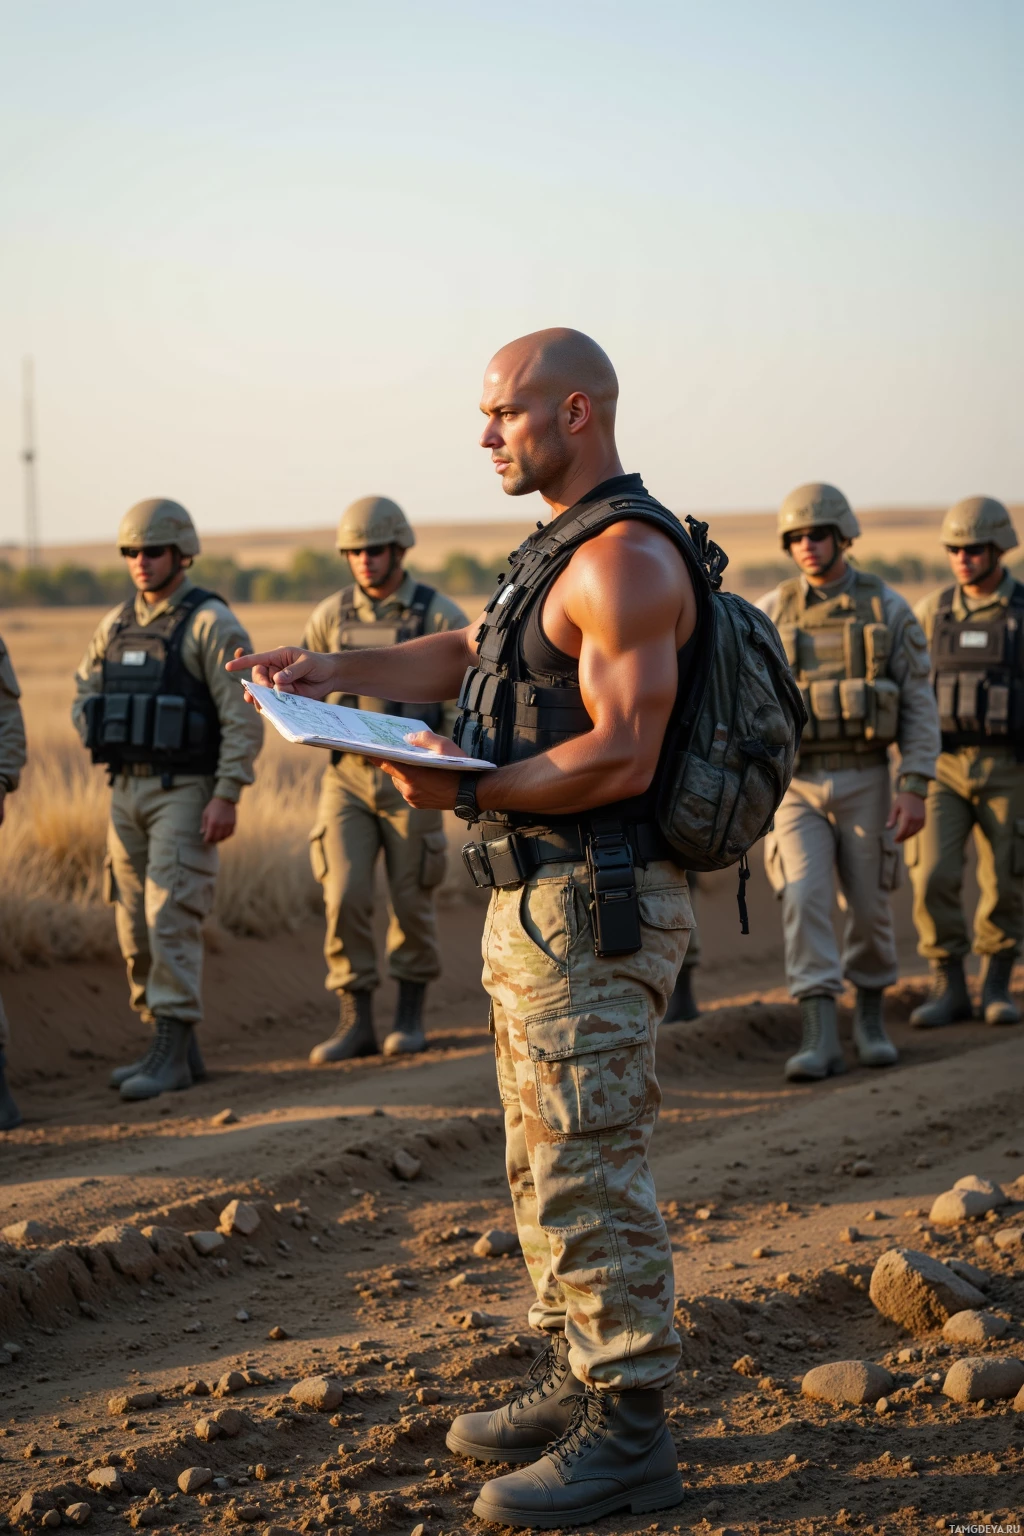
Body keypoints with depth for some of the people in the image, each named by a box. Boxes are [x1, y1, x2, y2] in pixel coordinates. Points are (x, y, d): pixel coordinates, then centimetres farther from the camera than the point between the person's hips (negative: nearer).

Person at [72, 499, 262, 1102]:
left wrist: (227, 797, -20)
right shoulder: (118, 624, 11)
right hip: (128, 790, 7)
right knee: (137, 924, 8)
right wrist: (100, 734, 3)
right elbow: (85, 692, 24)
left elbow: (243, 718, -15)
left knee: (171, 920, -12)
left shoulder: (212, 624, -10)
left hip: (187, 793, -7)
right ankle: (179, 1049, 17)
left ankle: (170, 1057, -9)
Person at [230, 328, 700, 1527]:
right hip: (537, 902, 11)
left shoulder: (626, 560, -18)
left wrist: (468, 793, -17)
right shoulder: (564, 548, 16)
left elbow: (622, 757, -24)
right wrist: (336, 675, 11)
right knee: (547, 1161, 17)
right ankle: (573, 1384, 28)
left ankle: (628, 1433, 0)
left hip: (595, 910, -11)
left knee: (586, 1168, -7)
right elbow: (468, 655, 25)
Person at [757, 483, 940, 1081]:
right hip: (796, 786, 0)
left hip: (864, 785, 0)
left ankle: (871, 1017, 32)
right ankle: (821, 1041, -18)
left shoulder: (889, 609, -3)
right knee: (805, 902, -15)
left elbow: (920, 706, -4)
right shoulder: (770, 614, 0)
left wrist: (915, 790, -13)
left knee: (869, 908, 8)